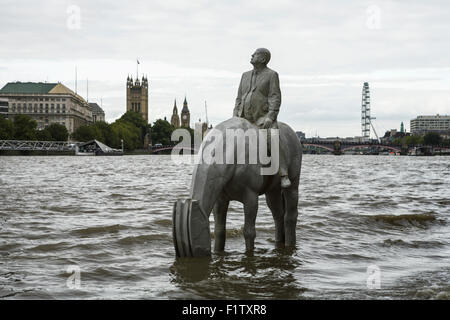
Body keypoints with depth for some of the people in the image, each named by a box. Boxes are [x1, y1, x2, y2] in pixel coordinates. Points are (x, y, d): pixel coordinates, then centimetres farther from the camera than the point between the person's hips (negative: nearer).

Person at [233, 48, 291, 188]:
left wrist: (270, 117, -21)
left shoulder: (271, 75, 1)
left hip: (263, 118, -6)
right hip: (244, 119, 6)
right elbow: (239, 98, 17)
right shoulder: (245, 75, 17)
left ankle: (284, 176, -33)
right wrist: (235, 117, 5)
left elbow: (275, 98, -8)